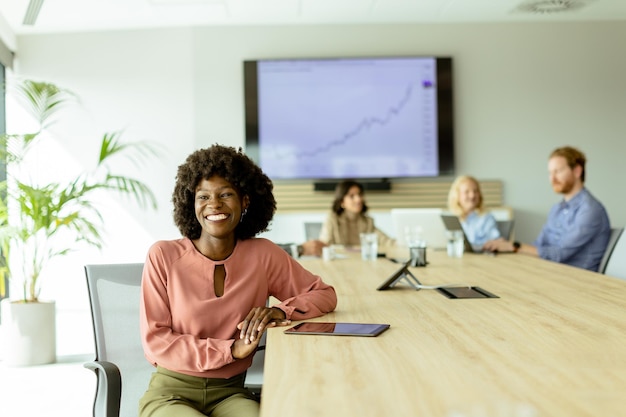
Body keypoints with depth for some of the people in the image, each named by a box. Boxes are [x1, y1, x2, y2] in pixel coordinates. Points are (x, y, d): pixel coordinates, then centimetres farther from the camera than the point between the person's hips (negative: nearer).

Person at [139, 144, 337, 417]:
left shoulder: (263, 255, -1)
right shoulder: (163, 256, -7)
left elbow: (325, 294, 6)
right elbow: (155, 341, -8)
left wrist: (280, 312, -15)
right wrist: (231, 350, -15)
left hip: (230, 394, 2)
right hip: (170, 394, -2)